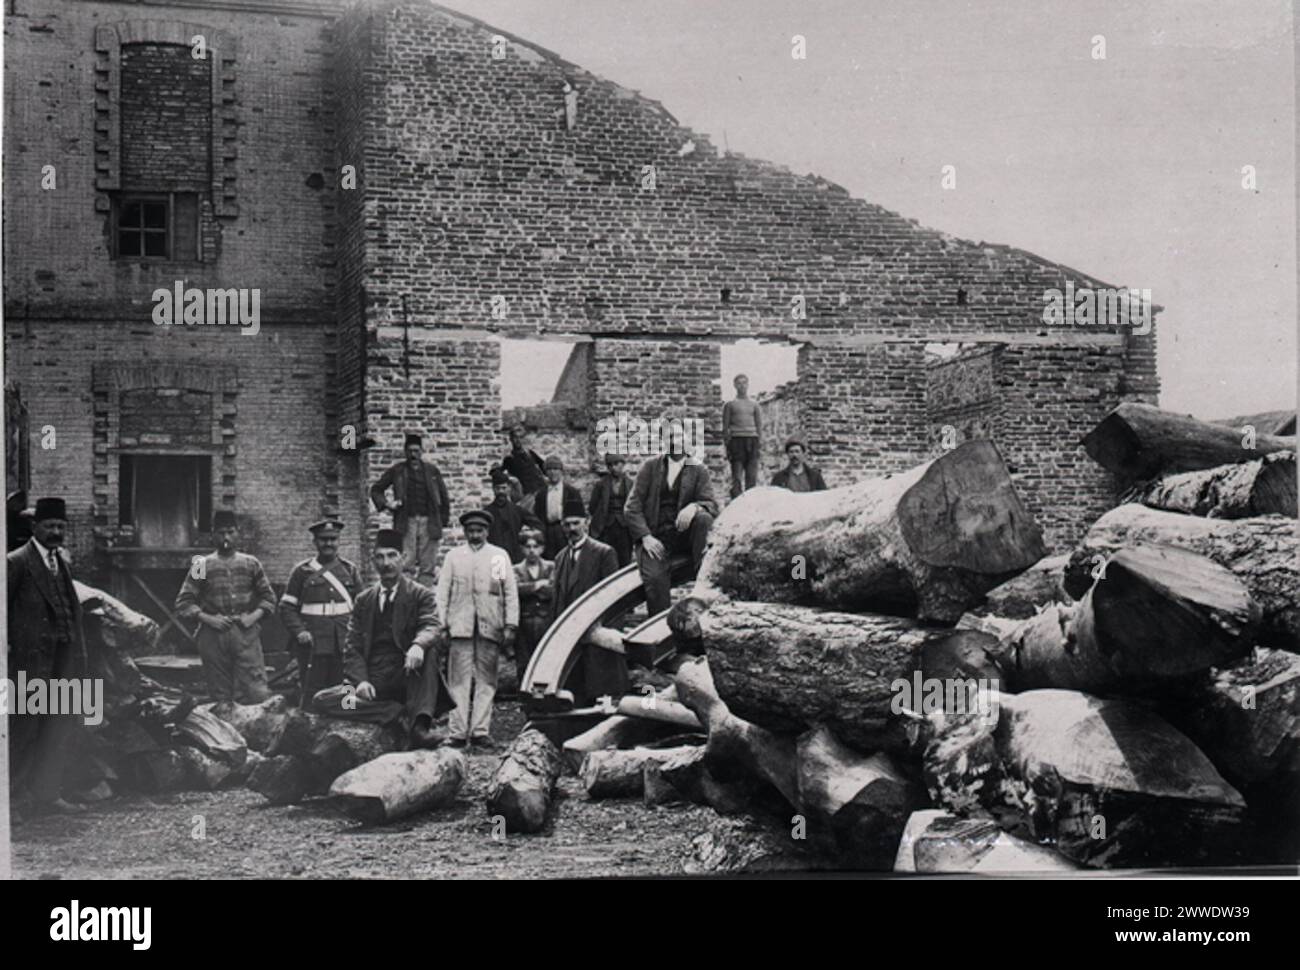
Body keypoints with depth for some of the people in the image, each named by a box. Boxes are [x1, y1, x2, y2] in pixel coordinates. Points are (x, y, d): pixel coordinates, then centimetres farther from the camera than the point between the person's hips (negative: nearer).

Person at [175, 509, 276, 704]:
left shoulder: (251, 564, 11)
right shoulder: (202, 565, 6)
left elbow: (268, 597, 15)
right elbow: (183, 603, 4)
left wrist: (255, 616, -4)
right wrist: (208, 619, -9)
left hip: (246, 632, 0)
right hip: (213, 635, 0)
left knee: (256, 694, -10)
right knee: (221, 696, 5)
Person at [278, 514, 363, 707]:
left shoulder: (350, 570, 12)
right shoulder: (302, 571, 4)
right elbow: (287, 607, 4)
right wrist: (299, 631, -10)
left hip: (344, 645, 2)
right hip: (313, 646, -2)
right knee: (310, 697, -2)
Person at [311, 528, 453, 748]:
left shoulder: (422, 595, 5)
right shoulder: (364, 599, 15)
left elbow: (430, 627, -14)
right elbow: (353, 646, 10)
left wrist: (418, 645, -39)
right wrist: (360, 680, -10)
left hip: (407, 678, -3)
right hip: (374, 683, 3)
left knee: (428, 649, -32)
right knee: (321, 701, -20)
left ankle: (419, 722, -37)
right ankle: (401, 714, -24)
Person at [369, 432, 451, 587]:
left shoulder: (432, 470, 10)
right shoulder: (396, 470, 7)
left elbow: (444, 497, 17)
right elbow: (376, 490, 14)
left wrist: (443, 520, 12)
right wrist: (386, 503, -3)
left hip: (429, 522, 2)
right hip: (406, 522, -1)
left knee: (428, 567, 0)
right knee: (406, 564, -10)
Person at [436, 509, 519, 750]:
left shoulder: (499, 555, 12)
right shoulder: (453, 556, 14)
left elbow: (510, 592, 9)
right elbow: (443, 592, 11)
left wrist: (510, 625, 0)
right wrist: (442, 625, 1)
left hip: (490, 626, 0)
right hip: (460, 626, 0)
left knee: (486, 680, 0)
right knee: (459, 680, -4)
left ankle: (480, 730, 3)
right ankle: (458, 732, -4)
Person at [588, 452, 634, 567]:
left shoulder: (631, 484, 6)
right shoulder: (601, 484, 7)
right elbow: (592, 507, 10)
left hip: (624, 528, 1)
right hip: (605, 529, -1)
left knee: (624, 562, -1)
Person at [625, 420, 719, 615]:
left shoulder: (699, 471, 10)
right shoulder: (650, 467, 10)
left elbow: (711, 505, -1)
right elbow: (632, 506, 4)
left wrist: (695, 507, -26)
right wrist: (645, 537, -12)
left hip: (685, 534, 1)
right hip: (655, 538, 0)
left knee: (703, 518, -31)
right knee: (655, 577, -28)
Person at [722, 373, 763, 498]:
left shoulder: (754, 405, 18)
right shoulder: (730, 405, 12)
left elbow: (759, 426, 16)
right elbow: (725, 427, 9)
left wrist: (760, 445, 4)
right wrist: (727, 446, 0)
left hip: (752, 440, 2)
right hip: (736, 440, -2)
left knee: (752, 477, -2)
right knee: (737, 477, -9)